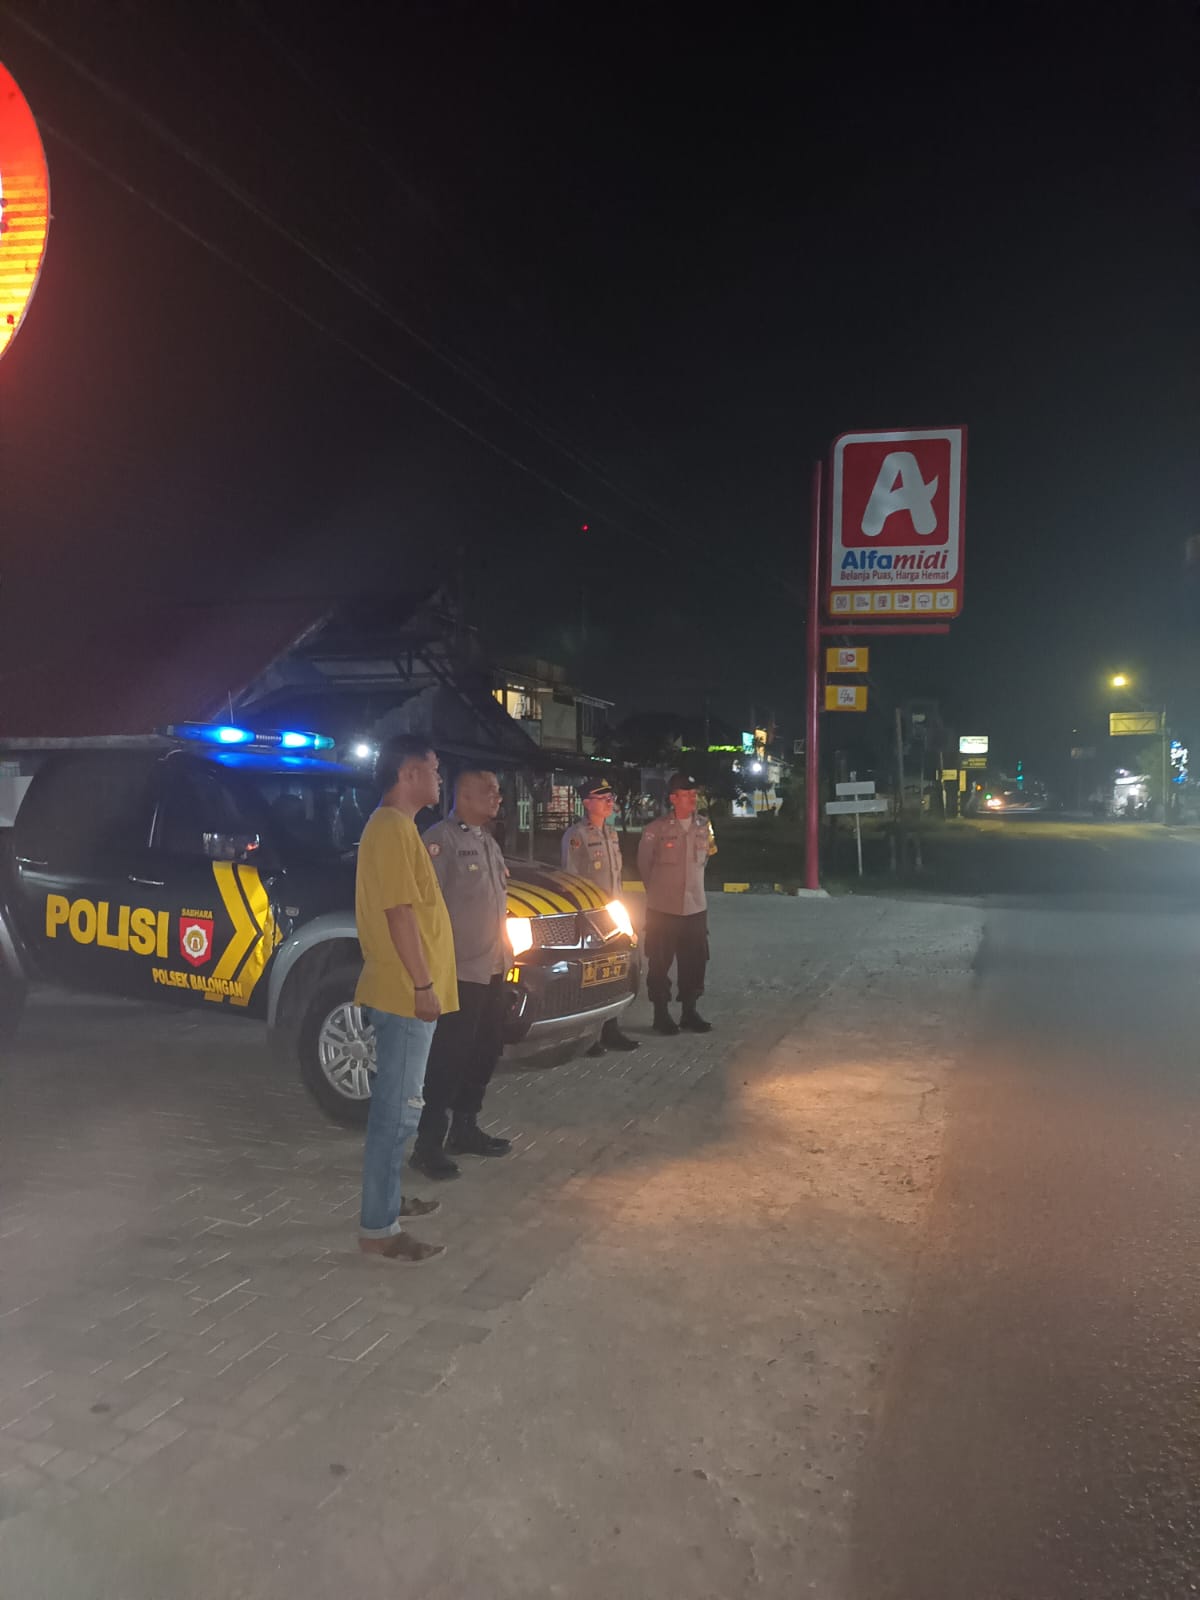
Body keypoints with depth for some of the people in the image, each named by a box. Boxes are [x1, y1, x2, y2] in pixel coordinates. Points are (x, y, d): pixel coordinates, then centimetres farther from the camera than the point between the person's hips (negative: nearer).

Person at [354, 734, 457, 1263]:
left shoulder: (394, 826, 16)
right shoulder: (392, 827, -17)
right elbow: (399, 912, -22)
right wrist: (423, 985, -21)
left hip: (403, 991, 11)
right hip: (405, 992, -11)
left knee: (398, 1105, 19)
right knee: (397, 1109, -5)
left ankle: (388, 1199, 31)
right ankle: (378, 1227, 3)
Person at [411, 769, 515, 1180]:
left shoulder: (488, 842, 17)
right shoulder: (441, 839, -13)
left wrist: (505, 953, 19)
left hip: (492, 969, 9)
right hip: (460, 971, -9)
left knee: (485, 1052, 15)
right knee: (449, 1057, -5)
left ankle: (464, 1130, 29)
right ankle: (429, 1145, 5)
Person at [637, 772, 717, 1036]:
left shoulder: (704, 827, 3)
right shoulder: (655, 830, -11)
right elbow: (644, 864, 2)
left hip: (695, 906, 4)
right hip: (663, 909, -4)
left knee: (695, 962, 9)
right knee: (660, 964, 5)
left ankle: (690, 1012, 23)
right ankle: (661, 1014, 16)